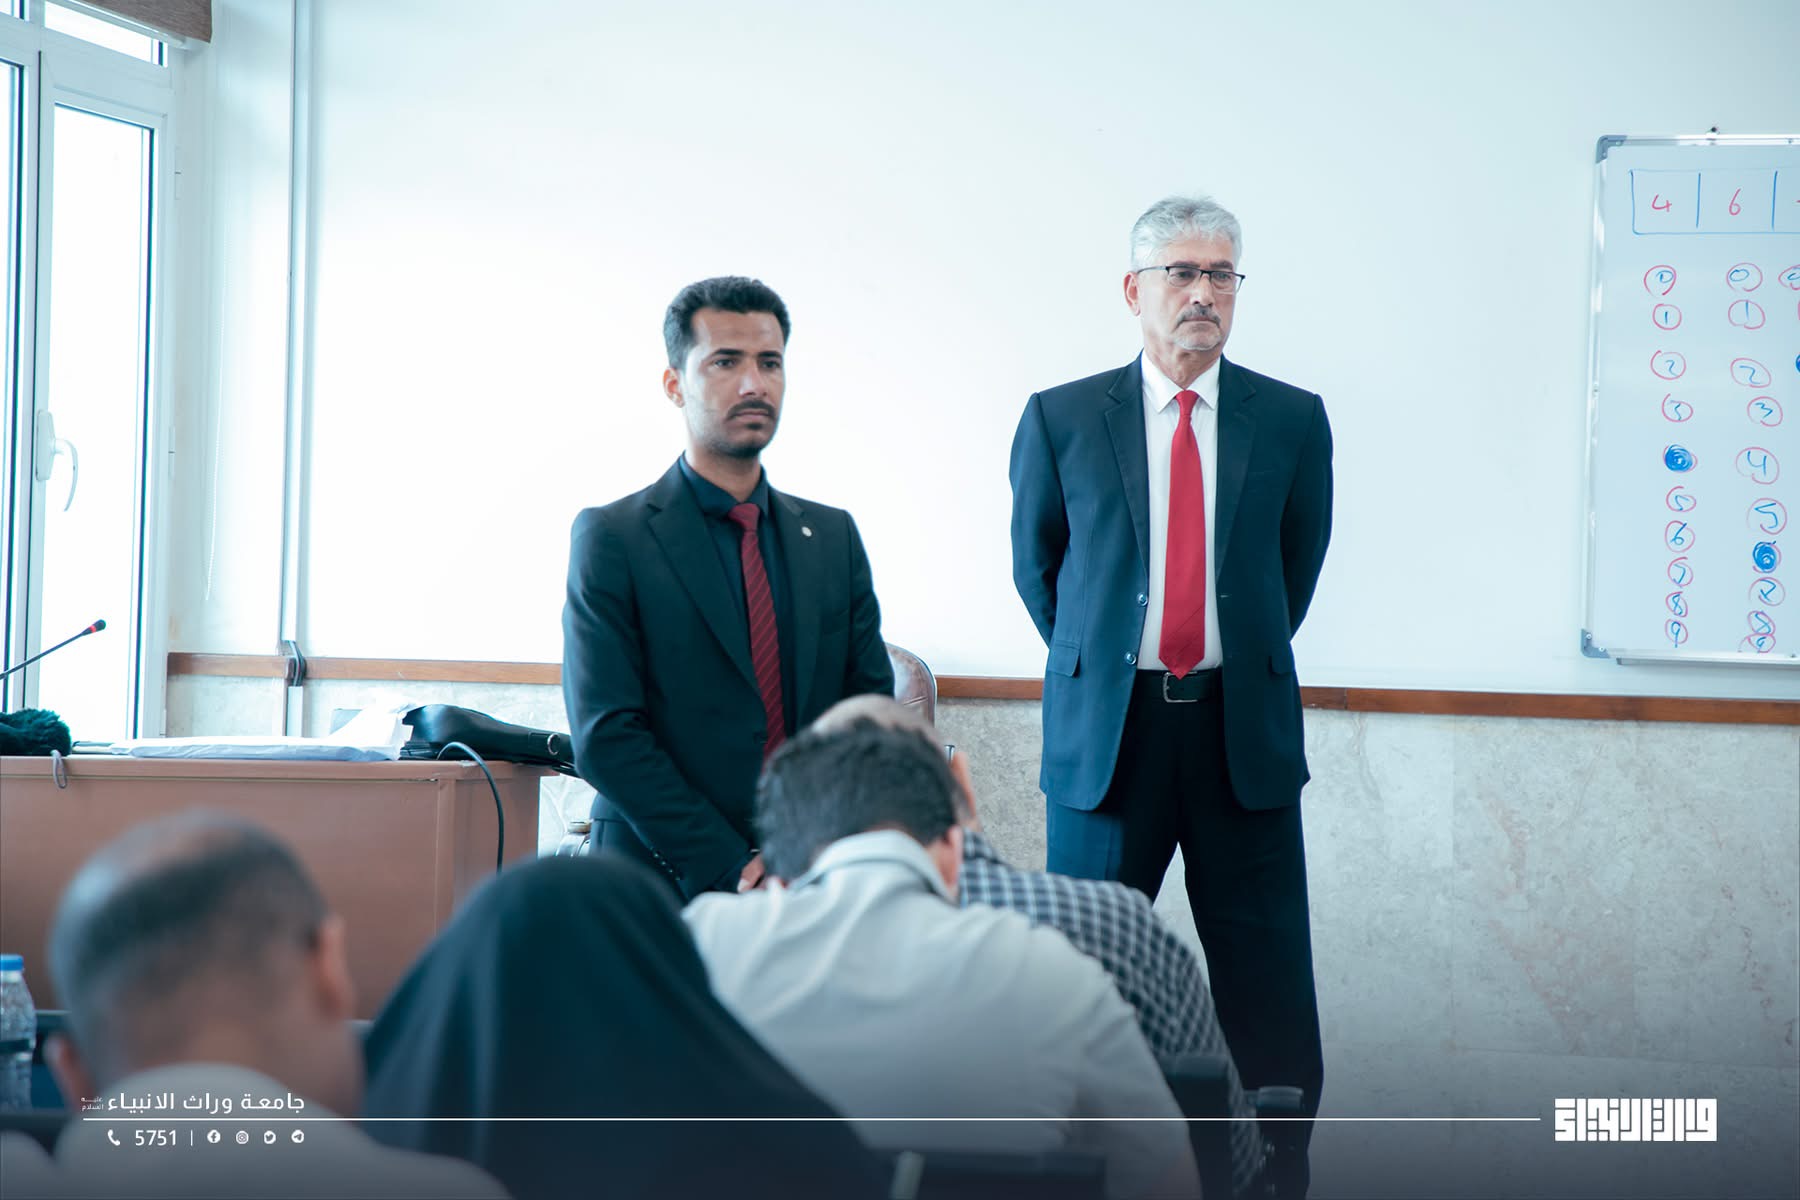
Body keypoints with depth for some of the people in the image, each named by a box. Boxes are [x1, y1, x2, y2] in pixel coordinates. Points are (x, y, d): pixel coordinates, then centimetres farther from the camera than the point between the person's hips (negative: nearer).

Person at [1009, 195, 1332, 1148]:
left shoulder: (1291, 419, 4)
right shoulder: (1061, 419, 2)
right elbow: (1034, 564, 12)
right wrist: (1098, 666, 11)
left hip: (1243, 732, 1)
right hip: (1107, 732, 0)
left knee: (1266, 989, 2)